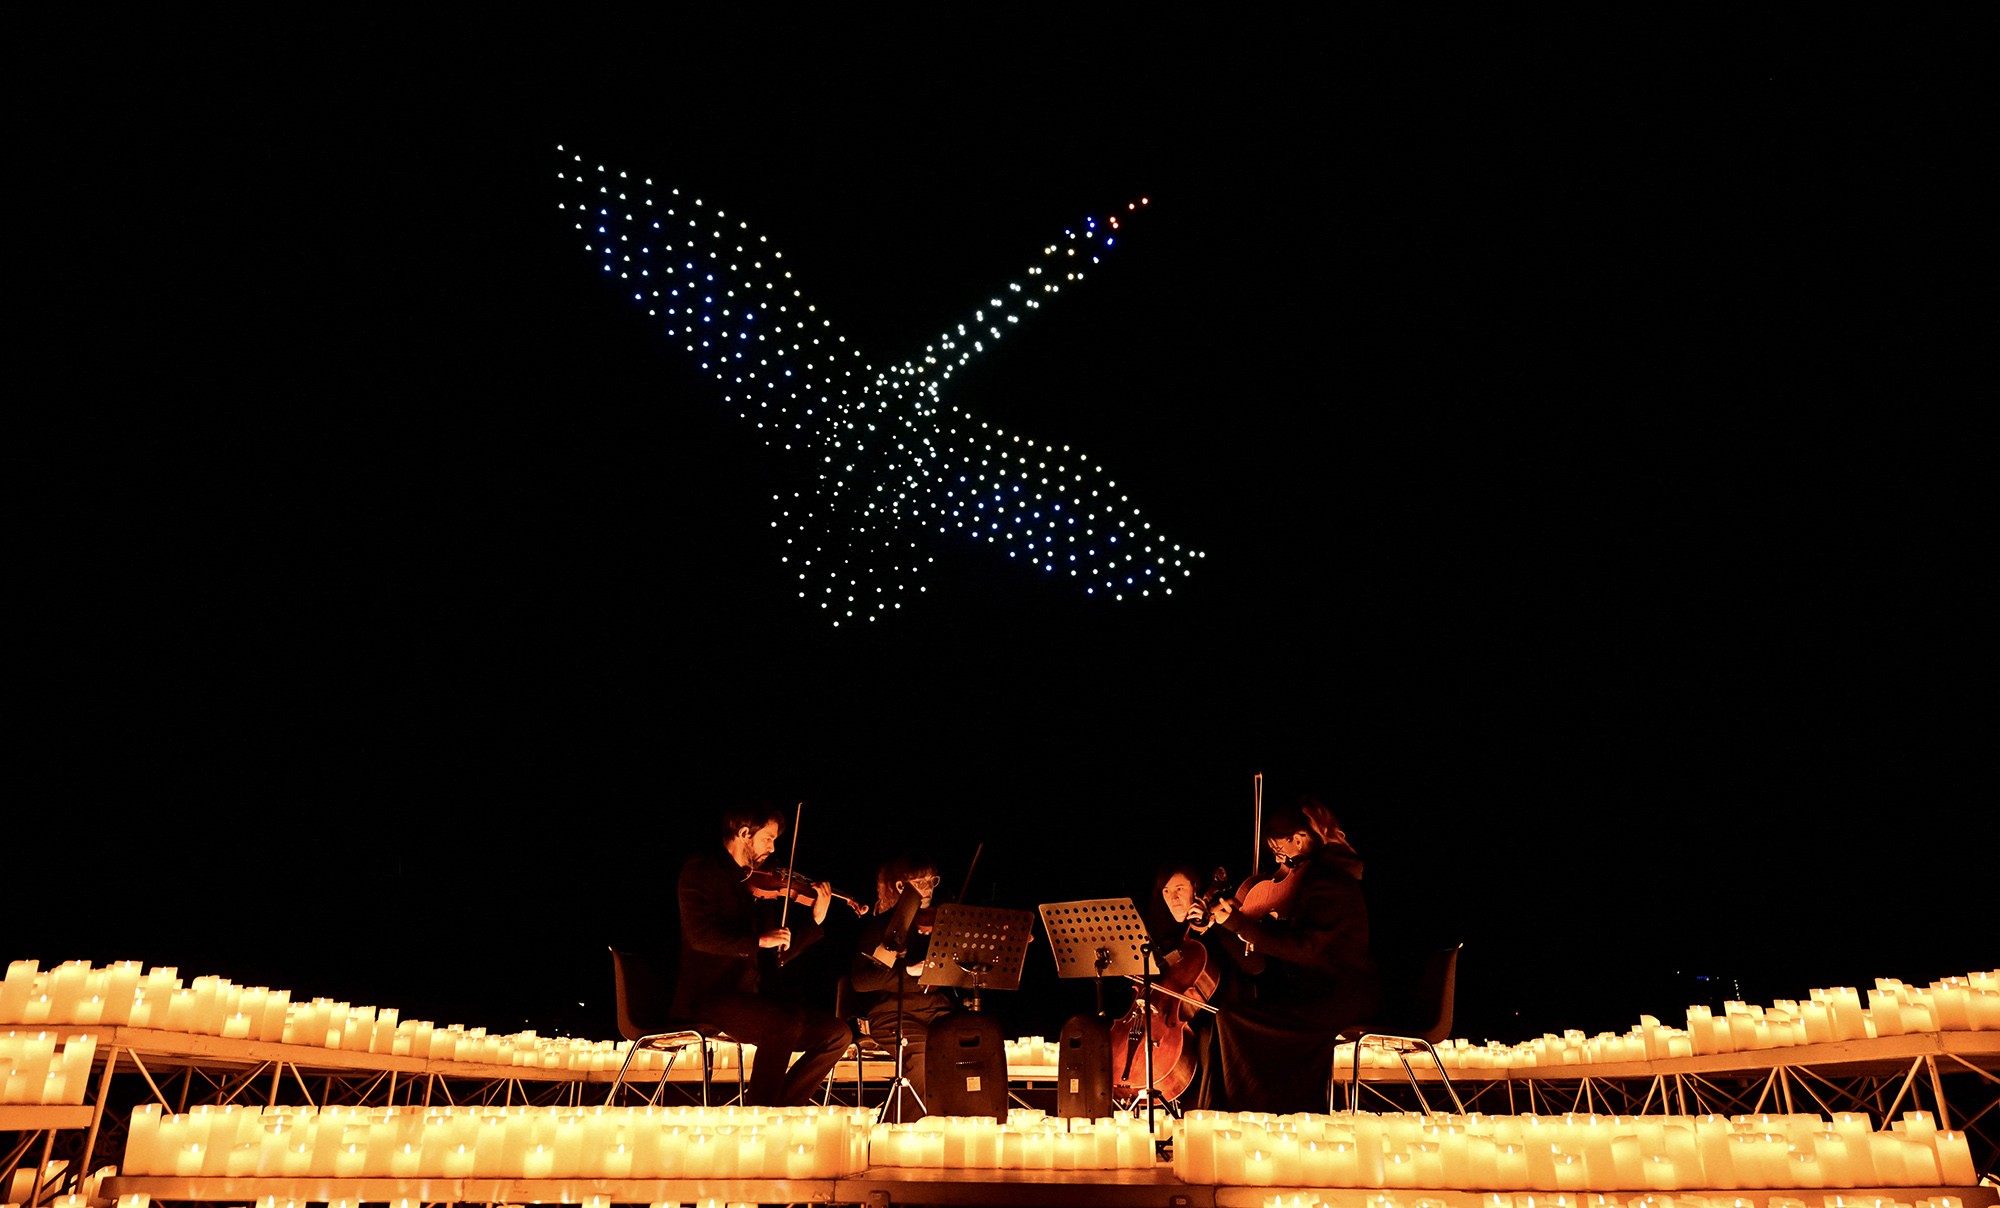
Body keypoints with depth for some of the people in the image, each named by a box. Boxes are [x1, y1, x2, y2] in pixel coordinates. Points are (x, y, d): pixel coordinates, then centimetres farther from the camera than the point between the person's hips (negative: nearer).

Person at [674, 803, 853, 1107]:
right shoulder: (702, 870, -4)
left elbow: (782, 950, 17)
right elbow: (700, 935, -19)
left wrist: (816, 919, 4)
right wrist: (758, 940, -26)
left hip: (752, 995, 7)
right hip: (708, 995, -7)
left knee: (837, 1034, -5)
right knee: (787, 1022, -31)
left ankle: (781, 1108, 0)